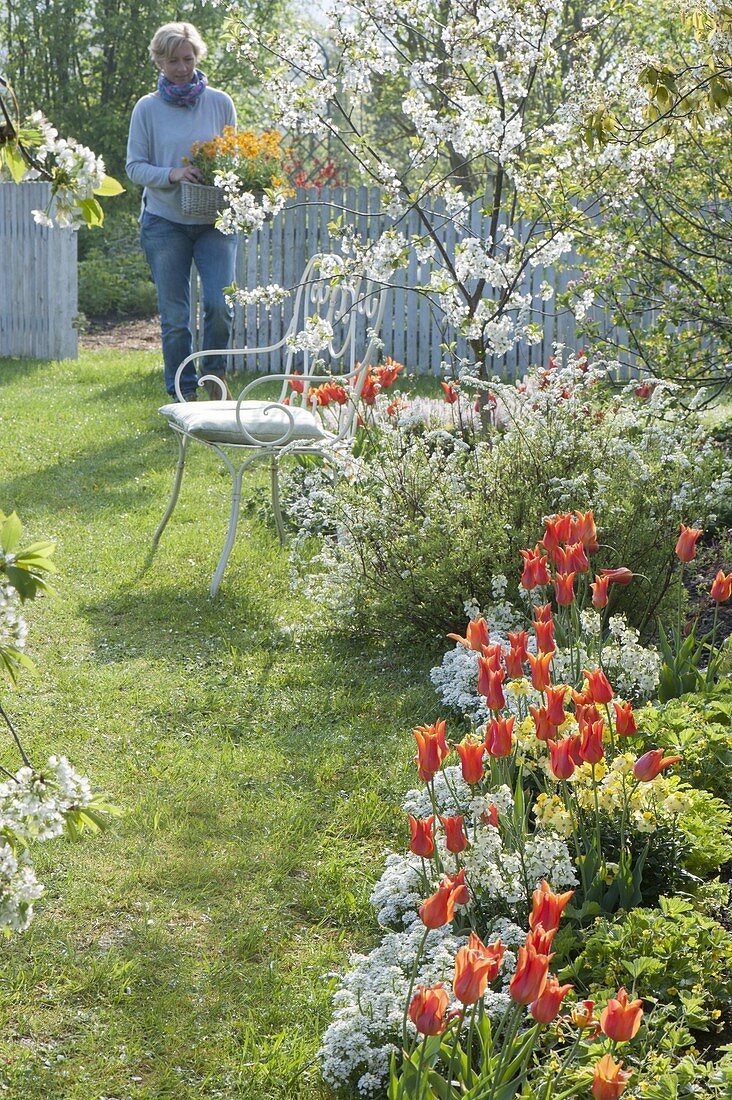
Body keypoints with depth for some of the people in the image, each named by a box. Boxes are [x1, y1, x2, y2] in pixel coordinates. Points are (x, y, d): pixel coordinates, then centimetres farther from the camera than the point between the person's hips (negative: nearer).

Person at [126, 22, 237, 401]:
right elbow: (134, 166, 1)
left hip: (215, 220, 1)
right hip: (165, 222, 0)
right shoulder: (147, 108, 1)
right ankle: (184, 394, 14)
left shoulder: (220, 103, 5)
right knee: (174, 316, 2)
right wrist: (171, 174, -17)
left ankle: (215, 372, 15)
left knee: (220, 305, -12)